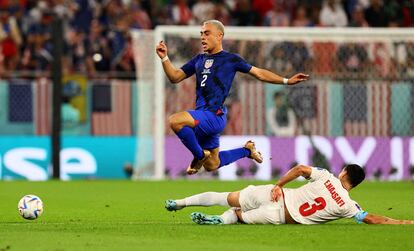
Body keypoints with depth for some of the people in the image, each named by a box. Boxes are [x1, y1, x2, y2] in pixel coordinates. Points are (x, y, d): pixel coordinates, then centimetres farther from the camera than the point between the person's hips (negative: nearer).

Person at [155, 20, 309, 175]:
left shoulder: (230, 59, 3)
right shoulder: (199, 60, 19)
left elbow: (259, 73, 9)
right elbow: (175, 77, 18)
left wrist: (286, 81, 3)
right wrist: (164, 57, 3)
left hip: (214, 116, -7)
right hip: (203, 117, 7)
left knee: (175, 121, -30)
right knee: (212, 165, 17)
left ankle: (199, 155, -10)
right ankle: (247, 150, 37)